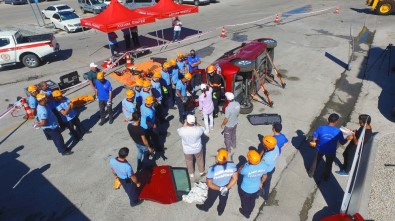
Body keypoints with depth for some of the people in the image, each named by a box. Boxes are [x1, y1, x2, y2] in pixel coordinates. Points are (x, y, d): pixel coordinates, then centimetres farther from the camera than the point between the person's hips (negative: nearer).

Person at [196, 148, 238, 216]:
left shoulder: (212, 169, -38)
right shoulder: (232, 165, -30)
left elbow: (209, 184, -27)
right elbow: (235, 179, -18)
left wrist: (220, 189, -17)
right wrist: (226, 188, -15)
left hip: (214, 188, -2)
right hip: (226, 187, 2)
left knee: (211, 199, 31)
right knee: (223, 200, 33)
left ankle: (205, 207, 61)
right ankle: (220, 211, 61)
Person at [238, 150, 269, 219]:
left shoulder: (246, 169, -41)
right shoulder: (264, 166, -26)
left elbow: (239, 171, -16)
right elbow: (265, 176, -5)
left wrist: (245, 164, -4)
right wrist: (261, 183, 14)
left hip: (245, 189, -4)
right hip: (256, 188, 4)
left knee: (245, 202, 29)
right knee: (252, 201, 33)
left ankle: (246, 213, 57)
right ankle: (249, 212, 61)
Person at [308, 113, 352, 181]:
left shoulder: (321, 128, -24)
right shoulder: (338, 132, -24)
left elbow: (314, 138, -13)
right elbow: (342, 142, -9)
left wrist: (313, 142, 9)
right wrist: (347, 138, 11)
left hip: (320, 149, 1)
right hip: (331, 152, 0)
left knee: (316, 161, 26)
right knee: (328, 164, 26)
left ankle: (311, 173, 45)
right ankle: (326, 177, 48)